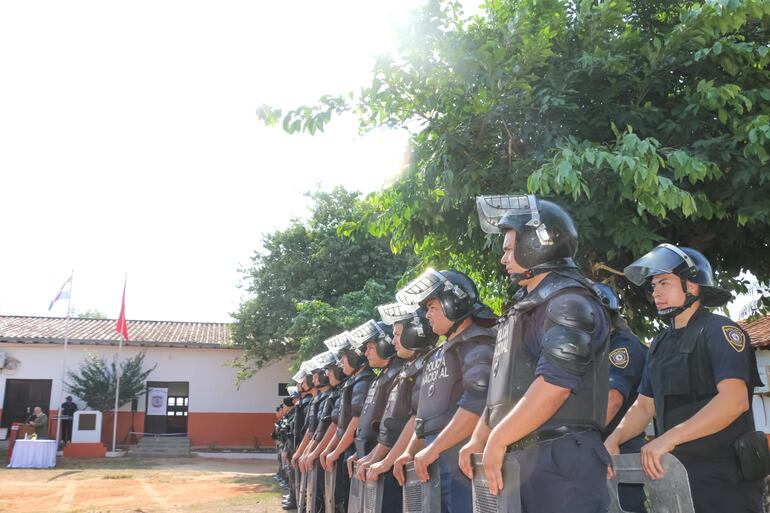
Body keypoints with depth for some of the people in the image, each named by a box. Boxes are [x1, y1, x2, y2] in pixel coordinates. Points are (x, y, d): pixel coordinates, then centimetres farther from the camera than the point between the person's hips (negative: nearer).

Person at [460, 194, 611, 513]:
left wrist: (497, 440, -17)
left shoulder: (568, 303, -11)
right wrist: (479, 440, 13)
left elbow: (555, 384, -23)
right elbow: (504, 387, 22)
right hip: (519, 458, 9)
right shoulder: (527, 306, 20)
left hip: (560, 457, -9)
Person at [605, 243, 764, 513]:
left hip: (723, 476, -7)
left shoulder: (720, 331, -11)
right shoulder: (660, 344, 13)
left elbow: (734, 400, -25)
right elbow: (644, 406, 13)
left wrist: (668, 438, -32)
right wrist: (614, 439, -6)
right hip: (674, 473, 7)